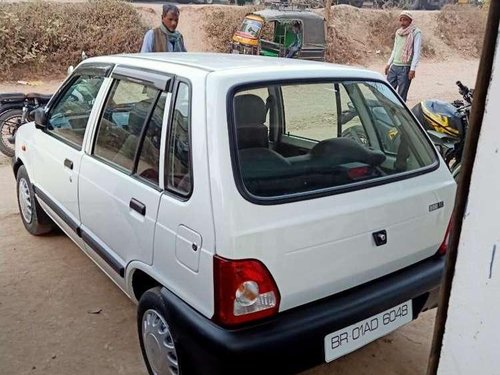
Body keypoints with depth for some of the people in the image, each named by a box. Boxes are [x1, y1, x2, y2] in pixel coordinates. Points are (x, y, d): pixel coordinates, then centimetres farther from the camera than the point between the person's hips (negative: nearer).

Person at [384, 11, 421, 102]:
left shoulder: (416, 33, -5)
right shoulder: (398, 32, 14)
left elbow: (417, 52, -10)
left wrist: (412, 69, -17)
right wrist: (389, 64, 18)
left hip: (405, 68, -6)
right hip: (394, 67, 6)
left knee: (401, 95, -3)